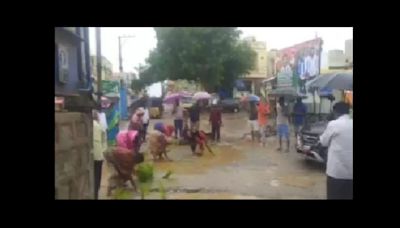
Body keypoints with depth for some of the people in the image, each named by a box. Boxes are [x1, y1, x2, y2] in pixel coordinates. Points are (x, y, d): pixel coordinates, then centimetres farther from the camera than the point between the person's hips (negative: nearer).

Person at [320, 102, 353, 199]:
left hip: (337, 169, -5)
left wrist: (321, 138, 21)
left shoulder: (334, 124, -10)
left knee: (334, 196, 6)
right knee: (348, 196, 13)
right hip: (351, 170, 5)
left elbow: (324, 142, 1)